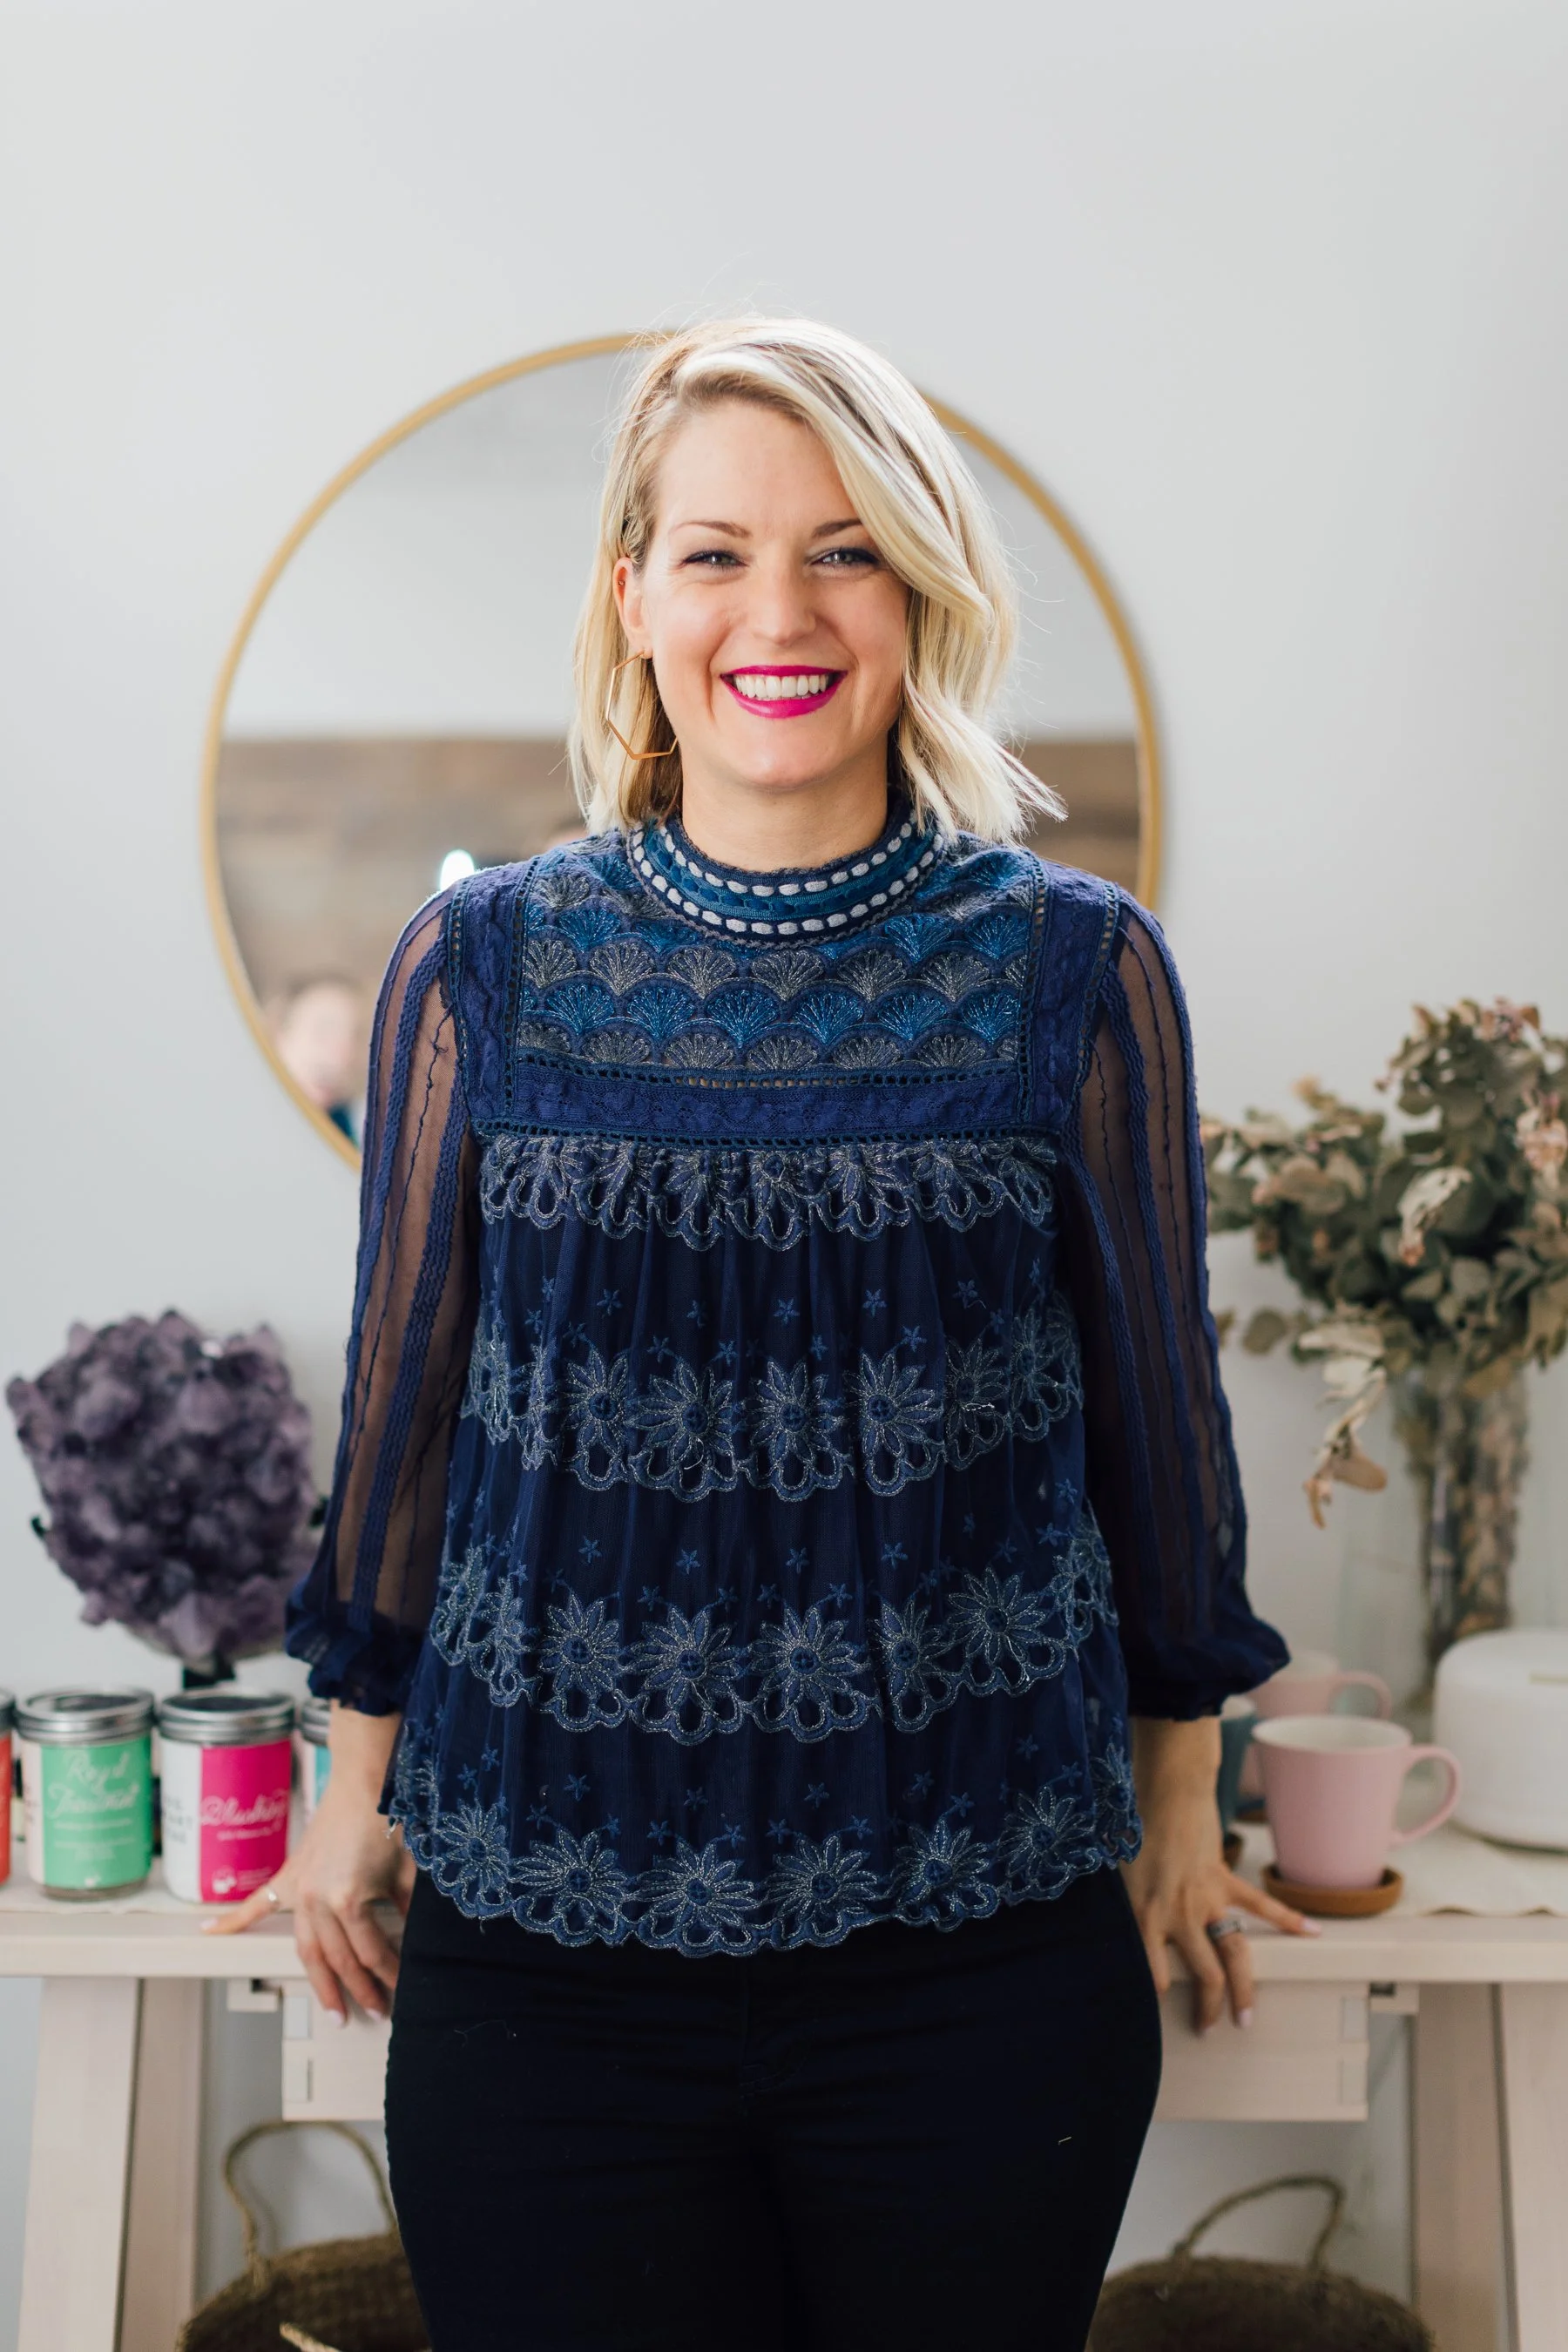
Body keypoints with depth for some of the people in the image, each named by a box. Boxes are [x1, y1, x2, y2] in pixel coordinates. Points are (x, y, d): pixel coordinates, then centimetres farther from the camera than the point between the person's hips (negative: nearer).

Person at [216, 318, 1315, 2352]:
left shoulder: (1075, 970, -2)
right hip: (540, 1938, 1)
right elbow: (403, 1403, 7)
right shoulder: (481, 967, -1)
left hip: (982, 1944, 0)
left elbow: (1157, 1406, 5)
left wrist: (1181, 1804, 11)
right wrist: (362, 1781, 12)